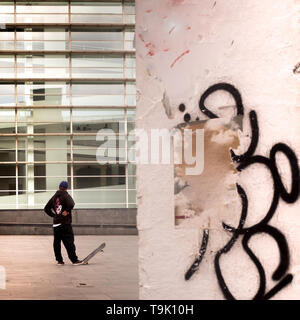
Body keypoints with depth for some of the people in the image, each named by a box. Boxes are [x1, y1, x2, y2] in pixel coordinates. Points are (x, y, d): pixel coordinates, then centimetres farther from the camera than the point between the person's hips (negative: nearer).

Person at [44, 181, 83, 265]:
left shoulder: (54, 197, 12)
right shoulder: (66, 195, -7)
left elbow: (46, 209, 17)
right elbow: (71, 204, -27)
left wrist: (53, 215, 15)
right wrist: (67, 211, -12)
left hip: (55, 223, 6)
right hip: (65, 223, -6)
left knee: (57, 242, 10)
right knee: (69, 242, -4)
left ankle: (59, 260, 11)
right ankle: (74, 260, -2)